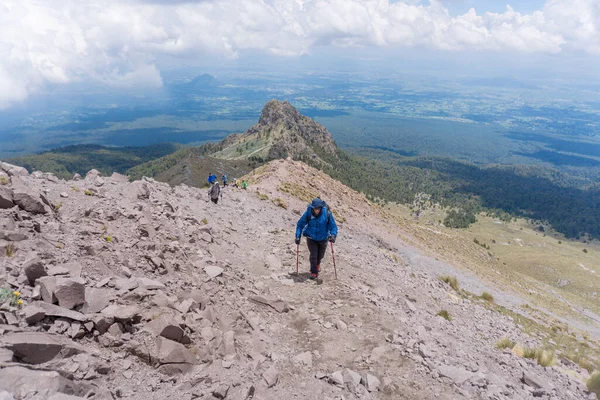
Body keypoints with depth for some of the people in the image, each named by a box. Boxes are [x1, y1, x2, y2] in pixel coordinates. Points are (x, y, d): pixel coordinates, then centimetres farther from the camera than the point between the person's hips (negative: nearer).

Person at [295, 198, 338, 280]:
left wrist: (333, 235, -32)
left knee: (320, 255, 19)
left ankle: (317, 263, 54)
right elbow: (300, 224, -9)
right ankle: (314, 273, 9)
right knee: (313, 255, -9)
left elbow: (333, 226, -14)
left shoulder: (327, 213, -23)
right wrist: (298, 236, -15)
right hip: (311, 238, -1)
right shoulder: (308, 213, -21)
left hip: (323, 239, 1)